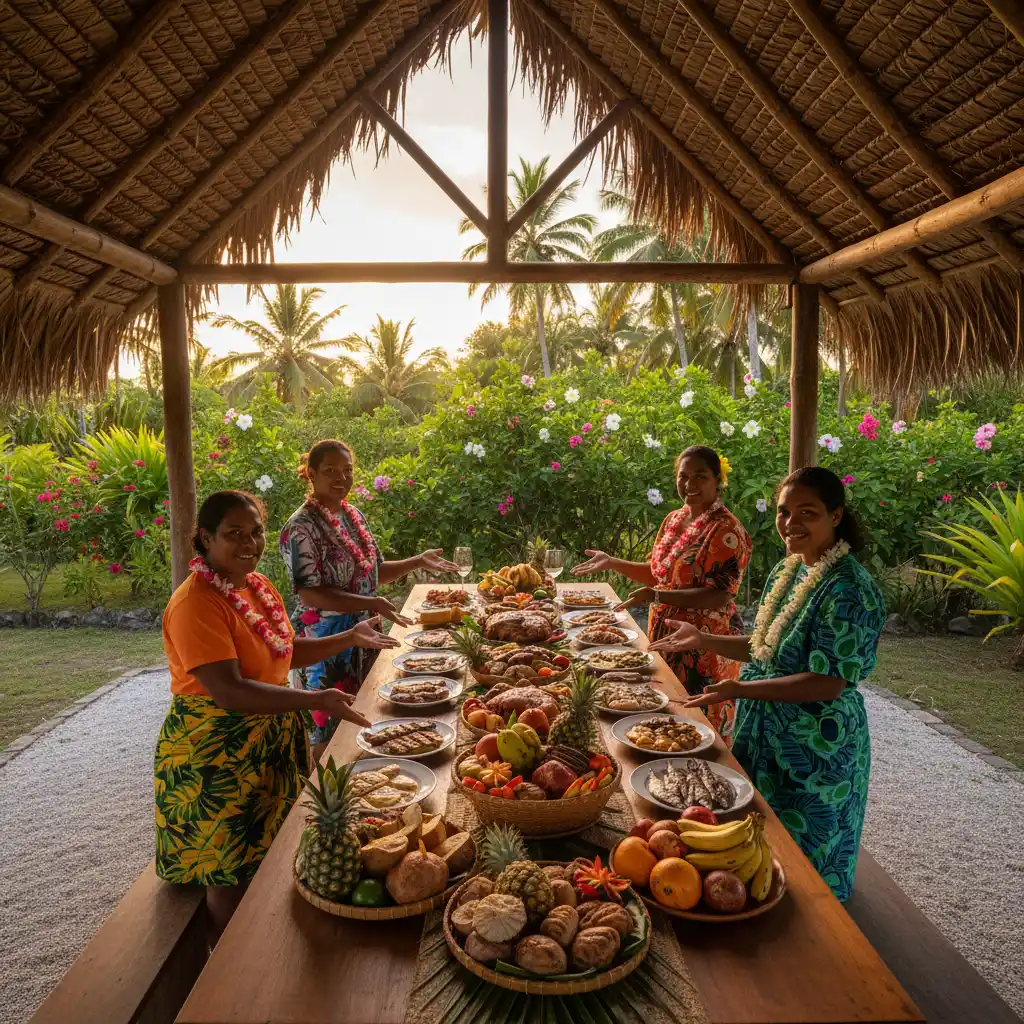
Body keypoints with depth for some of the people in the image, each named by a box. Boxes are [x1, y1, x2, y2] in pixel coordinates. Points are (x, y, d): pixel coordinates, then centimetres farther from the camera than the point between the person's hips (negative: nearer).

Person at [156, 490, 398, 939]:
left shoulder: (259, 585, 4)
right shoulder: (196, 604, -23)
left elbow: (285, 650, 16)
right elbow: (228, 691, -29)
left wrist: (349, 639, 4)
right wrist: (316, 700, -33)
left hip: (270, 744, 8)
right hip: (215, 756, -8)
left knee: (267, 860, 21)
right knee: (231, 882, 6)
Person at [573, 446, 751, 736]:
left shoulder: (727, 530, -16)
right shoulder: (674, 519, 8)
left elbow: (720, 596, -22)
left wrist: (656, 596, -28)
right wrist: (612, 562, 7)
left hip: (702, 648, -7)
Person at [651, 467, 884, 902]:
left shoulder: (847, 588, -23)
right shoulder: (788, 570, 4)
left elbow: (829, 683, -25)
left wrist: (742, 689, -30)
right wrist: (704, 640, 4)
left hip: (814, 750, -8)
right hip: (766, 735, 8)